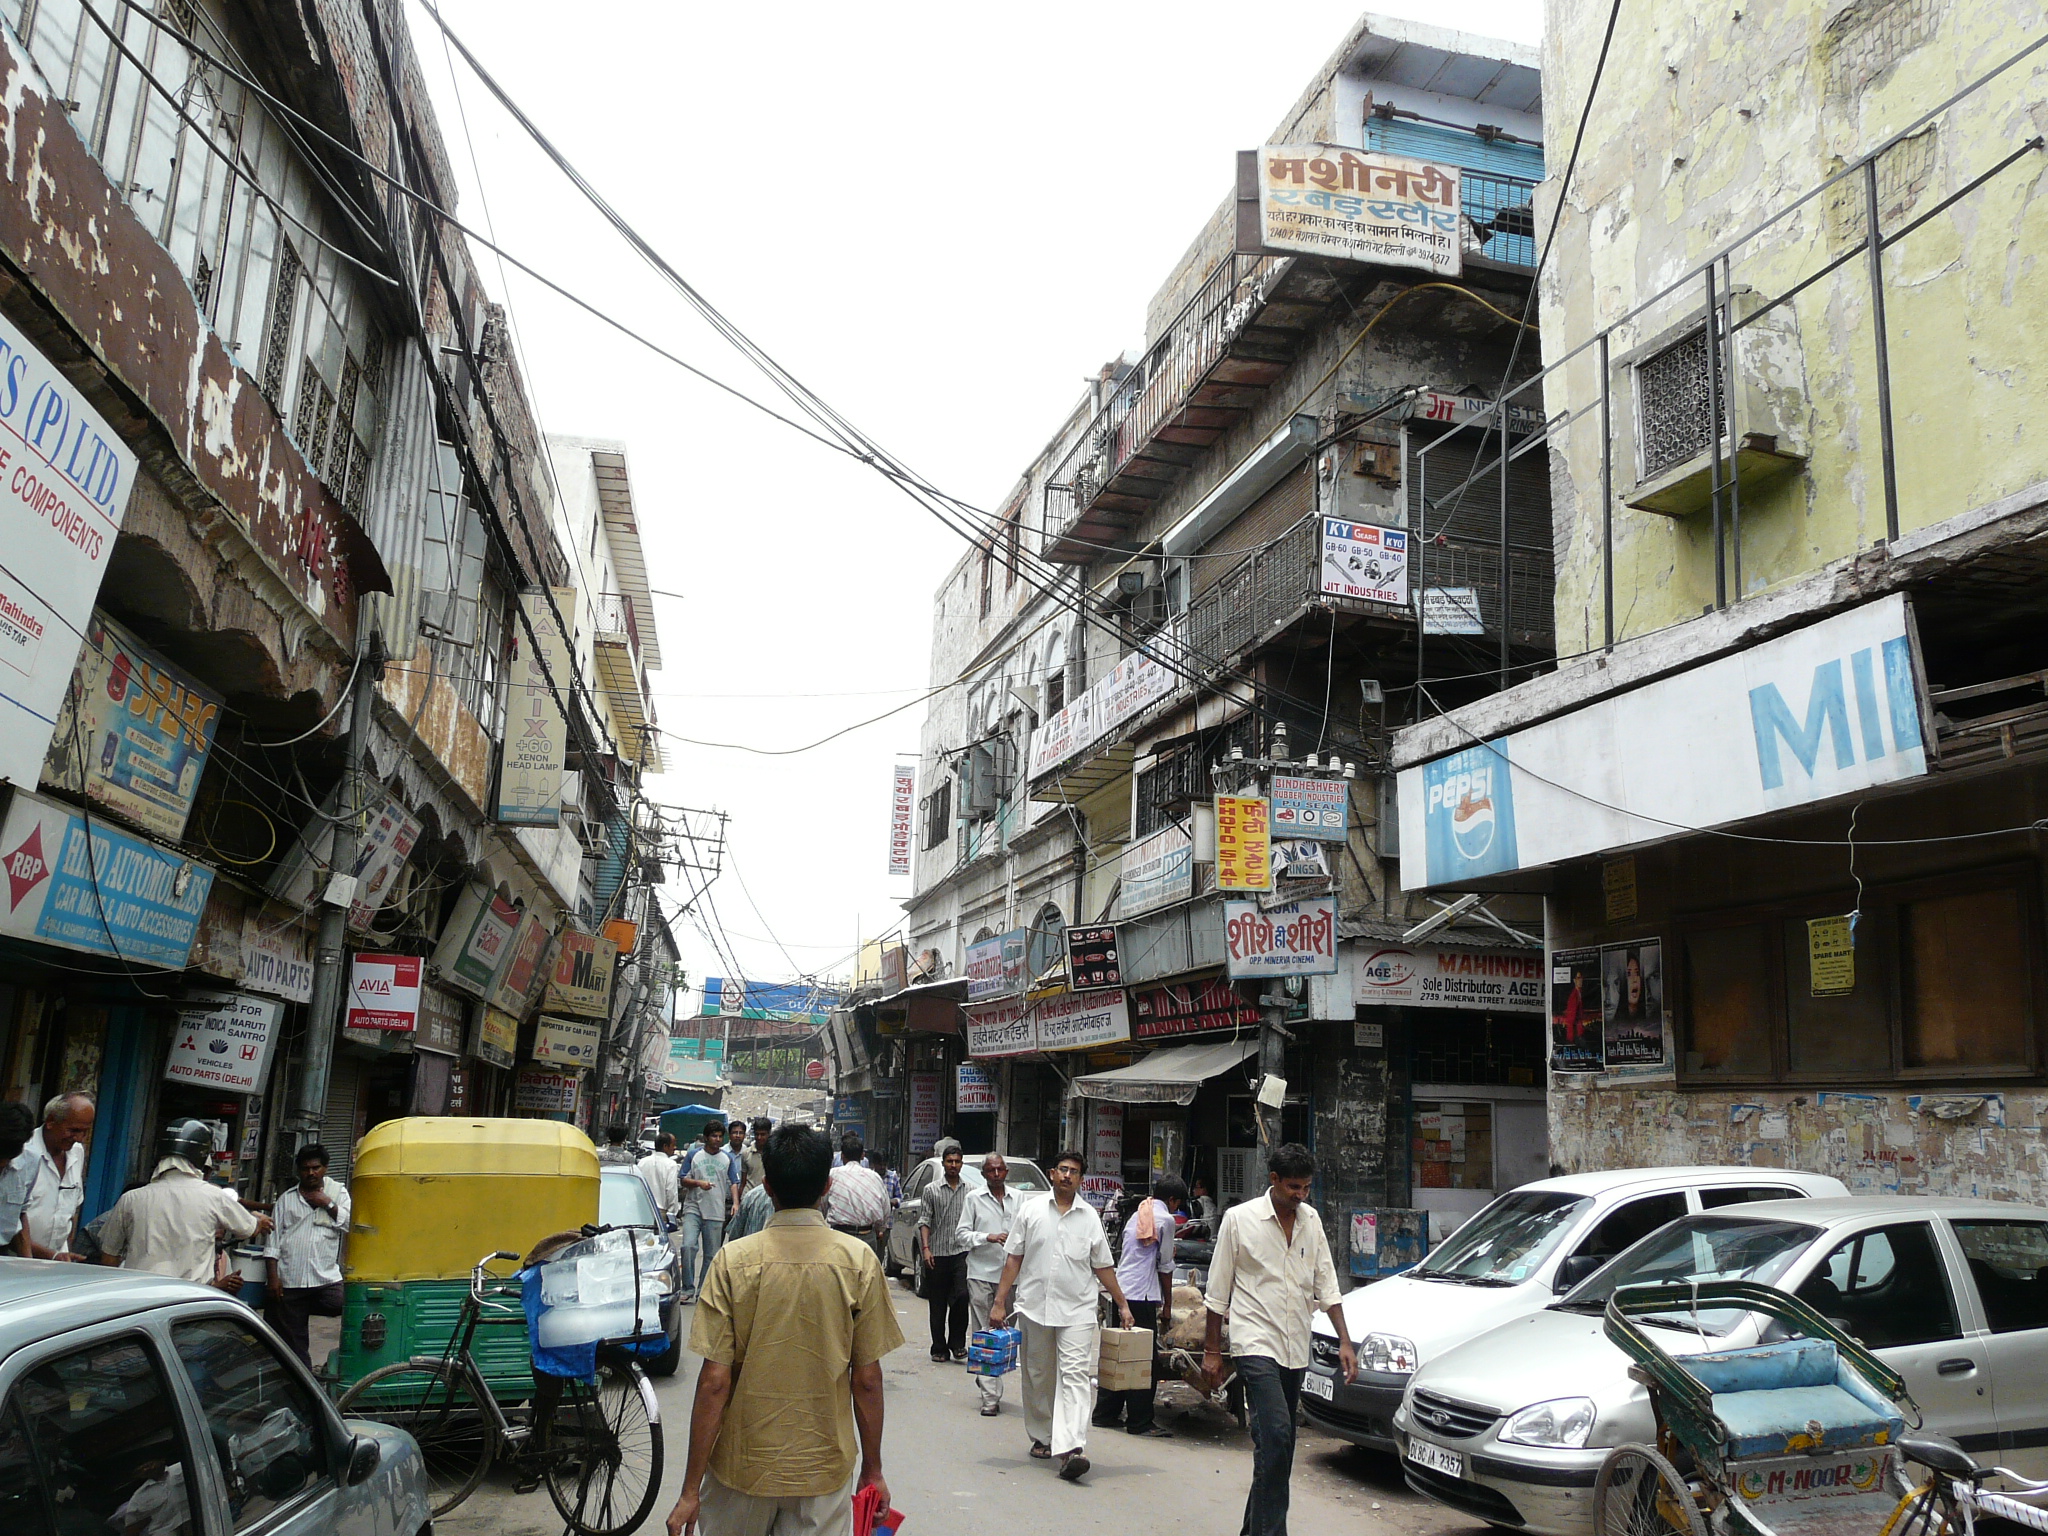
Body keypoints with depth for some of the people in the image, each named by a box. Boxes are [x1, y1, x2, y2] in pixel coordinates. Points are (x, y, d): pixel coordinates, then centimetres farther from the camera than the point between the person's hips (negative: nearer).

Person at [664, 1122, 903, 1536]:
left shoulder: (734, 1260, -12)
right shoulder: (860, 1261, -10)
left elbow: (714, 1382, -12)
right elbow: (866, 1380, -6)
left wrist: (691, 1489, -4)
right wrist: (873, 1468, 8)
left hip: (743, 1467, 0)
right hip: (825, 1469, 0)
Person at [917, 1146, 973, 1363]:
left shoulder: (970, 1190, 7)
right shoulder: (931, 1190, 5)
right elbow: (924, 1221, 2)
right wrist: (925, 1248, -9)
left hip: (962, 1251, 0)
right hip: (937, 1254, 0)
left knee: (961, 1296, -15)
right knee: (938, 1304, 6)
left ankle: (957, 1343, 2)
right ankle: (939, 1349, 16)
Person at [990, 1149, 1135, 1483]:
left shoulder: (1089, 1217, 8)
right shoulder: (1031, 1210, 6)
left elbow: (1103, 1266, 13)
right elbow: (1013, 1259, 7)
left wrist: (1122, 1304, 10)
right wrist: (1000, 1302, 2)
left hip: (1077, 1310, -1)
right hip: (1035, 1306, 1)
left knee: (1075, 1376, -12)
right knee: (1038, 1377, 10)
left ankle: (1071, 1448, -20)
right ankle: (1042, 1438, 27)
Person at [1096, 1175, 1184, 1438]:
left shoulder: (1138, 1214, 19)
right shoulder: (1165, 1219, -4)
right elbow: (1165, 1266, -2)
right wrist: (1167, 1306, 6)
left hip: (1121, 1292, 8)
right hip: (1142, 1295, -8)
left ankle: (1105, 1414, 18)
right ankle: (1140, 1423, 2)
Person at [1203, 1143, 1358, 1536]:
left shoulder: (1311, 1220, 8)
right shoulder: (1239, 1219, -6)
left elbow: (1326, 1284, 13)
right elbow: (1218, 1291, -1)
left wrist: (1344, 1341, 5)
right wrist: (1212, 1351, -1)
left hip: (1296, 1350, 5)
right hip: (1256, 1345, -5)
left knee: (1278, 1444, 11)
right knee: (1276, 1435, -18)